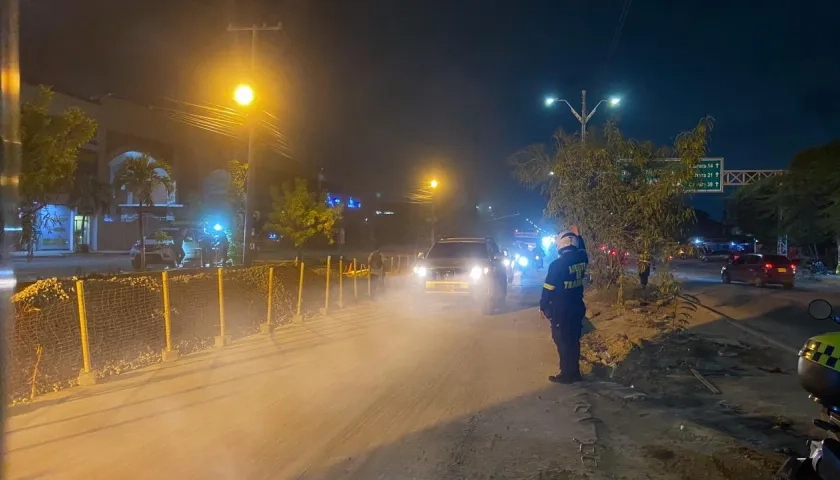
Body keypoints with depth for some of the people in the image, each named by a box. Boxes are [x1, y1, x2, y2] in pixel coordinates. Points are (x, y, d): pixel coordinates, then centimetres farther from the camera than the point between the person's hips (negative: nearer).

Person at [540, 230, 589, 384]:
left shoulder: (557, 264, -20)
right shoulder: (581, 259, -3)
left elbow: (548, 289, -15)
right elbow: (582, 251, 24)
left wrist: (543, 307, -2)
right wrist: (577, 235, 35)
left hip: (561, 310, -7)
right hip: (577, 307, 7)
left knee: (562, 341, 3)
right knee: (573, 340, 16)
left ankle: (567, 374, 9)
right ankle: (574, 372, 24)